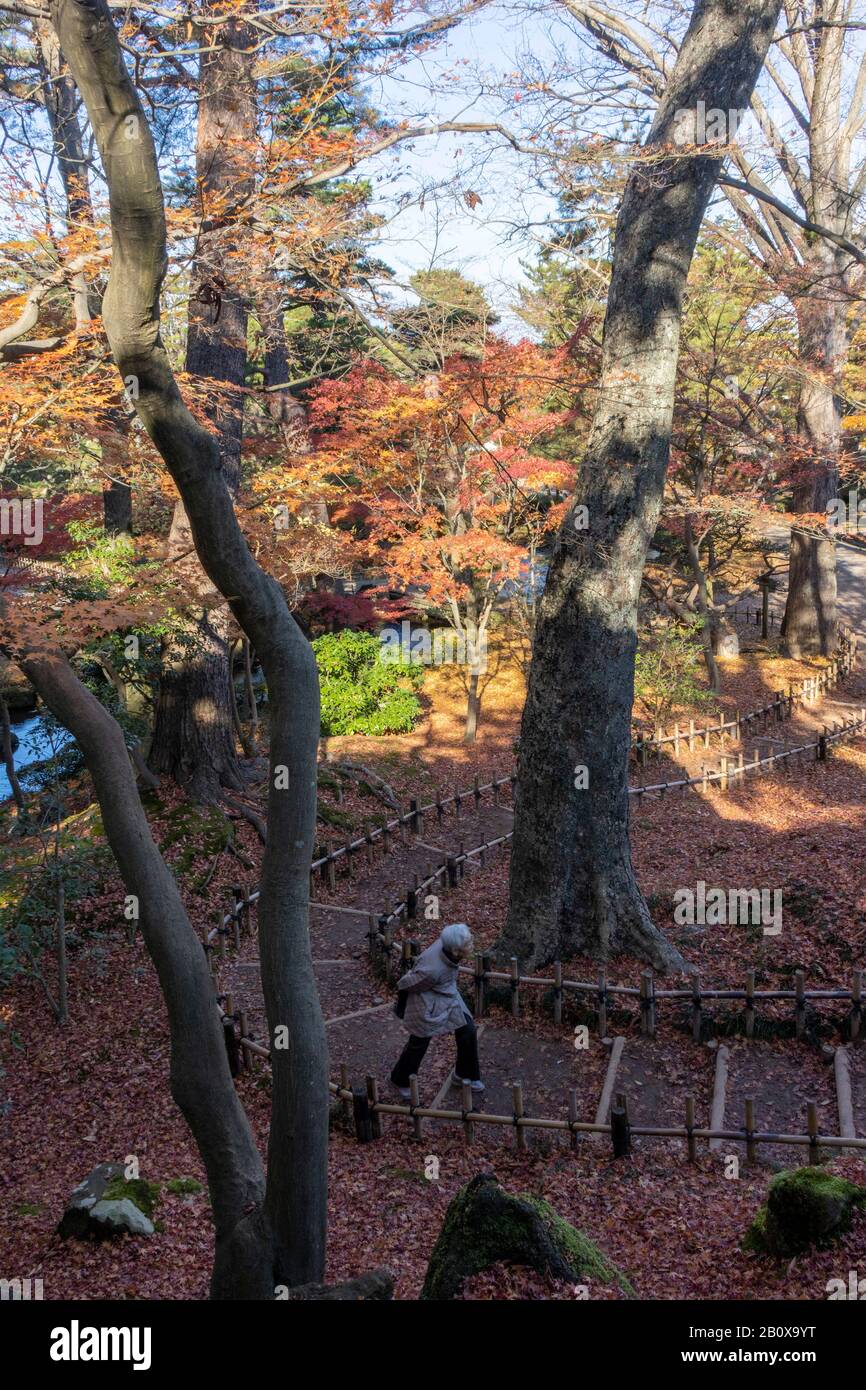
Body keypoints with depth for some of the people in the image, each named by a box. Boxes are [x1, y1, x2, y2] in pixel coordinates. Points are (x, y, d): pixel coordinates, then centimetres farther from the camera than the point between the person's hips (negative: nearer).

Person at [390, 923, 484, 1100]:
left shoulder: (446, 946, -21)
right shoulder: (432, 969, -40)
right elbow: (404, 985, -22)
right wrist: (401, 1006, -1)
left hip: (448, 997, 7)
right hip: (427, 1004, -7)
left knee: (468, 1030, 10)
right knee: (419, 1042, 12)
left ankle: (464, 1076, 33)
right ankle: (401, 1081, 39)